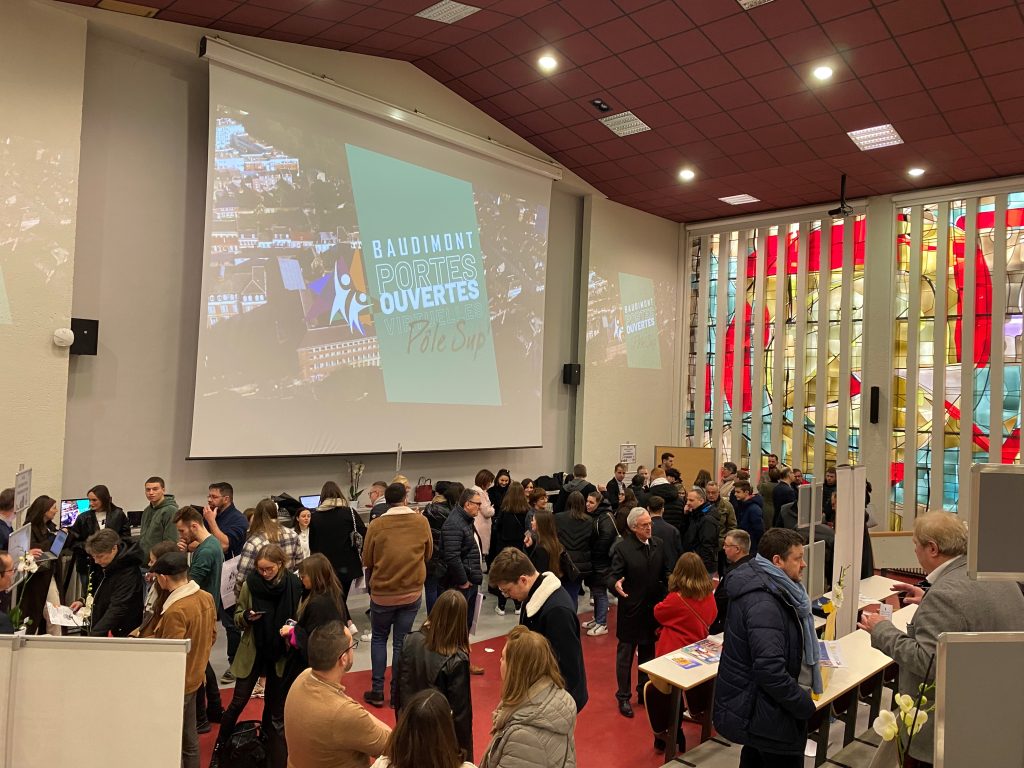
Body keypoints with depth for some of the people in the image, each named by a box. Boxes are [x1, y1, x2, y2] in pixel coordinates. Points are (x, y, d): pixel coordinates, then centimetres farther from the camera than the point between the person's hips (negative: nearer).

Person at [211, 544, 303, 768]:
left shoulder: (294, 586, -14)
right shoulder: (250, 583, -10)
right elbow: (237, 617, 2)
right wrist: (246, 616, -19)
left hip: (281, 654, -1)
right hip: (252, 652, 1)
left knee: (275, 706, 12)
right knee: (238, 702, 8)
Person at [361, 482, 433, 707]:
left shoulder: (376, 525, -13)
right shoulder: (422, 522, -8)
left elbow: (367, 561, -3)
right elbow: (428, 555, 5)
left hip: (382, 592, -1)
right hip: (412, 592, 1)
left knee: (378, 638, 18)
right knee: (401, 642, 13)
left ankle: (377, 691, 19)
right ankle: (397, 692, 18)